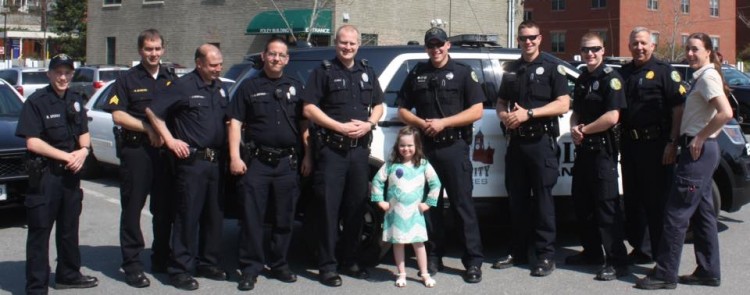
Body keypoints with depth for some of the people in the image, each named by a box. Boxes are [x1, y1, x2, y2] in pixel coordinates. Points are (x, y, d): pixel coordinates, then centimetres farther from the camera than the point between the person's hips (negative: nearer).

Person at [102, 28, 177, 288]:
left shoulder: (171, 80, 14)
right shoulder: (128, 80, 2)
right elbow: (117, 115, -5)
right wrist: (149, 129, -13)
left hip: (166, 150, 4)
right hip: (136, 150, -4)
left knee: (165, 208, 9)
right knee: (132, 209, -1)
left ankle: (161, 259, 21)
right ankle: (132, 264, 3)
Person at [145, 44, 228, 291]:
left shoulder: (219, 88, 14)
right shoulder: (183, 86, -7)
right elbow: (153, 111, -8)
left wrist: (228, 148, 13)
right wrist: (170, 140, -11)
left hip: (216, 161, 7)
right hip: (192, 160, -7)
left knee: (214, 215, 12)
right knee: (188, 215, -5)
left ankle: (208, 263, 23)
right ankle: (180, 269, 0)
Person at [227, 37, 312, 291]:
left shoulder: (295, 87, 14)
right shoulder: (249, 87, 7)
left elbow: (304, 124, 14)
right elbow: (235, 122, 2)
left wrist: (307, 156, 5)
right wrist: (235, 156, -8)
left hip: (287, 162, 3)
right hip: (256, 161, -2)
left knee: (284, 218, 8)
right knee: (252, 217, -4)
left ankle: (279, 265, 19)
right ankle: (251, 268, 3)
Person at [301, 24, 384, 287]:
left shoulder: (367, 73, 16)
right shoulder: (324, 72, 0)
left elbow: (378, 105, 20)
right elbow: (309, 109, -6)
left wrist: (368, 124, -2)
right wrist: (340, 127, -14)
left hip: (360, 149, 5)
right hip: (331, 149, -5)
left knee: (356, 206, 9)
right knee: (329, 206, -4)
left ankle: (351, 261, 19)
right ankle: (327, 266, 0)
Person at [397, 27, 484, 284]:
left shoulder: (463, 73, 3)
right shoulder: (417, 74, 12)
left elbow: (476, 111, -5)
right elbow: (403, 110, 14)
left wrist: (443, 122, -14)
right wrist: (421, 123, -7)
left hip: (454, 147, -3)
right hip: (424, 146, 3)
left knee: (463, 204, -4)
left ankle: (473, 261, -2)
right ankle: (433, 257, 17)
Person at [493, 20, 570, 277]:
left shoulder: (551, 68, -1)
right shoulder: (511, 70, 15)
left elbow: (563, 104, -10)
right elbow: (501, 102, 22)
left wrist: (528, 113, -17)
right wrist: (504, 116, -2)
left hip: (541, 141, -5)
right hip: (516, 141, 5)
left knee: (542, 198, -4)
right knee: (517, 198, 8)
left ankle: (546, 256, 0)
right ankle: (518, 252, 17)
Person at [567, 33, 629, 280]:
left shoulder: (610, 78, -11)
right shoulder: (582, 79, 15)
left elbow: (612, 117, -20)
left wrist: (584, 130, -10)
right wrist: (574, 128, 1)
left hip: (602, 149, -9)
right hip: (583, 148, 9)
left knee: (607, 205, -9)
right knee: (581, 203, 14)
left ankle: (617, 262, -7)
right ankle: (592, 251, 28)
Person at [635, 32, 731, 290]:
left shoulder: (708, 77, -13)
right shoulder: (701, 77, 16)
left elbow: (726, 113, -25)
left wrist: (700, 138, -19)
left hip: (698, 150, -10)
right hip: (701, 151, 10)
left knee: (676, 213, -8)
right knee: (702, 213, 13)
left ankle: (665, 274, -5)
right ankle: (709, 271, 20)